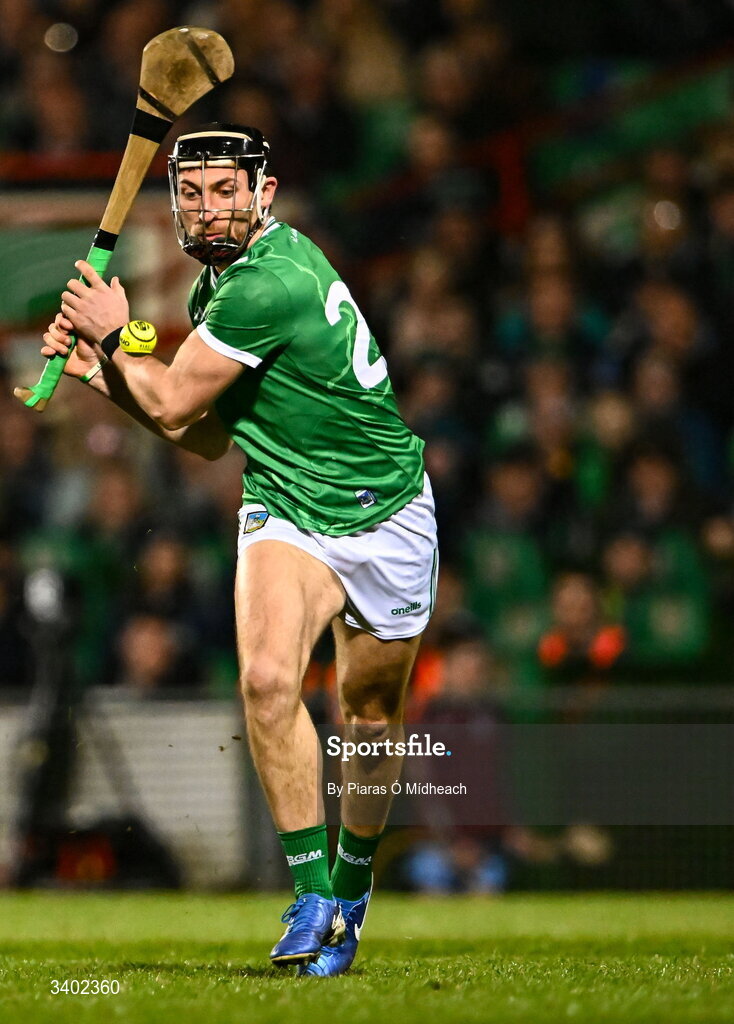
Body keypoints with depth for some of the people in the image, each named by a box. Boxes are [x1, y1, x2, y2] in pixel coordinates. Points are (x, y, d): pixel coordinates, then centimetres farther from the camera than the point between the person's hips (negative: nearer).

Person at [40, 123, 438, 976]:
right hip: (284, 514, 5)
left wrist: (112, 338, -4)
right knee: (266, 676, -22)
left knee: (370, 718, 8)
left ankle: (349, 893, 32)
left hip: (385, 514, -5)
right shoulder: (220, 282, 5)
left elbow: (172, 405, -18)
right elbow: (205, 435, 11)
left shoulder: (272, 283, -24)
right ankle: (313, 893, -18)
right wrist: (102, 369, 2)